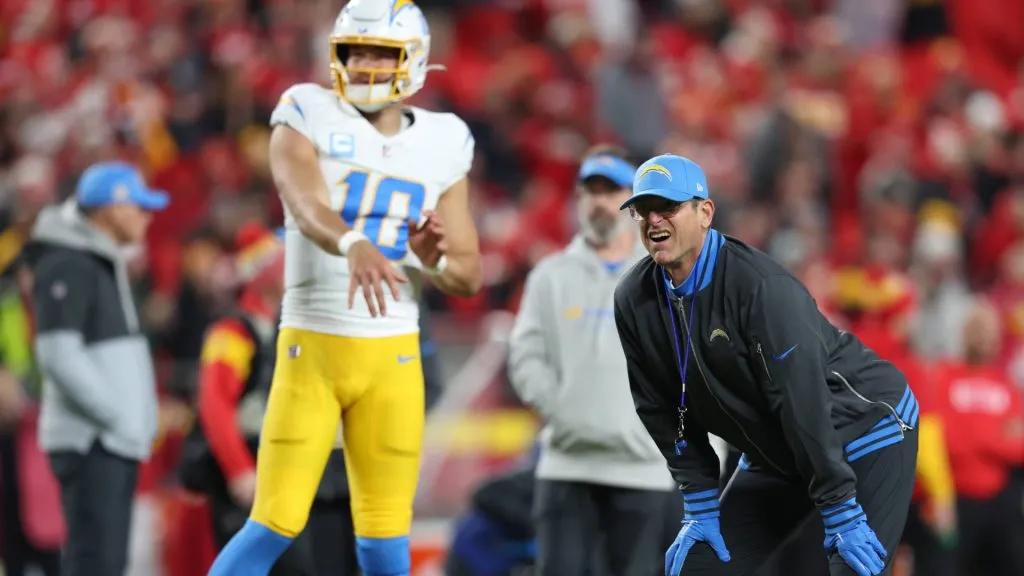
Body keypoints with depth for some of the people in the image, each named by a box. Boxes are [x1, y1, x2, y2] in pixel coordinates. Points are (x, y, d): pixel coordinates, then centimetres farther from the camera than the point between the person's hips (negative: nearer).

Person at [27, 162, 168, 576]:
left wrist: (138, 422, 11)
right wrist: (117, 417, -19)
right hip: (89, 441, -10)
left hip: (117, 440, 10)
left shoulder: (106, 266, 20)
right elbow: (58, 354, -20)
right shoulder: (67, 266, -11)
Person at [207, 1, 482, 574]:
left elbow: (470, 275, 12)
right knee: (276, 523, -7)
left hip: (392, 355, 3)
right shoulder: (308, 117, -3)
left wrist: (435, 262, -12)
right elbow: (308, 209, -24)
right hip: (311, 347, -3)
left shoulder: (443, 144, 7)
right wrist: (354, 244, -46)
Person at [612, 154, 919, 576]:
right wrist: (700, 506, 2)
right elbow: (663, 411, 3)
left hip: (867, 430, -7)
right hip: (776, 455, 7)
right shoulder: (634, 301, -6)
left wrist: (841, 516, -28)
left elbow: (803, 401, -29)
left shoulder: (761, 286, -28)